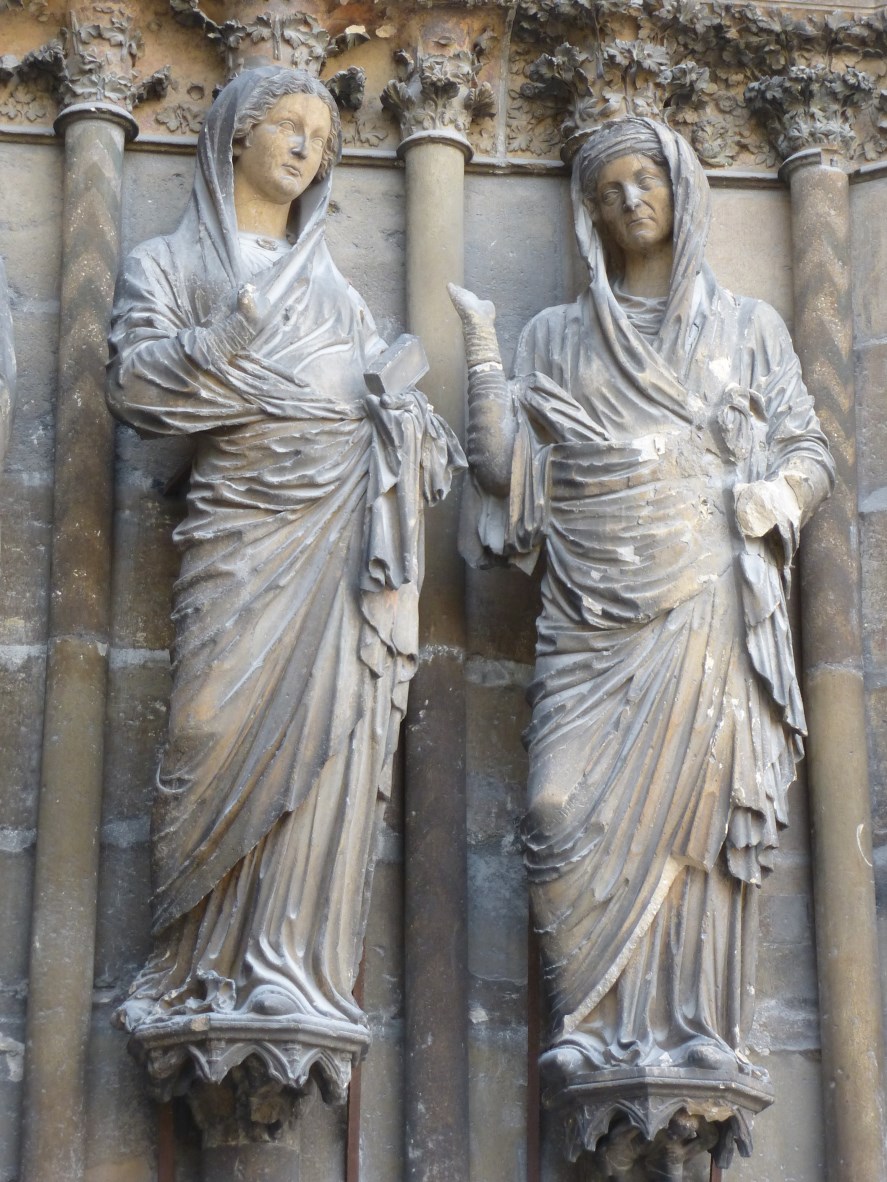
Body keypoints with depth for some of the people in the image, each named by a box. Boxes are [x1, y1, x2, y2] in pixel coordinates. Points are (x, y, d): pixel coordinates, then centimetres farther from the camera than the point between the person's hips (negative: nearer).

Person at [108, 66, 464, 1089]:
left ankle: (292, 970, -14)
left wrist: (406, 411, 3)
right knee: (225, 728, -13)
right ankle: (206, 973, -8)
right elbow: (135, 384, 1)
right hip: (243, 523, -3)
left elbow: (383, 388, 25)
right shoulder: (168, 265, 15)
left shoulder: (331, 281, 28)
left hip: (343, 529, 3)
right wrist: (233, 337, -14)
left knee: (327, 736, -11)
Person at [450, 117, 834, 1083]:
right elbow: (505, 465, 8)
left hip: (707, 602, 0)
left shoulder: (747, 328, 17)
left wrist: (781, 494, -8)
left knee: (700, 808, -8)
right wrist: (480, 351, 1)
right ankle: (600, 1028, -6)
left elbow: (809, 452, 13)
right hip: (592, 612, 1)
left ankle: (697, 1031, -6)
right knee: (570, 813, -13)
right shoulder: (557, 338, 18)